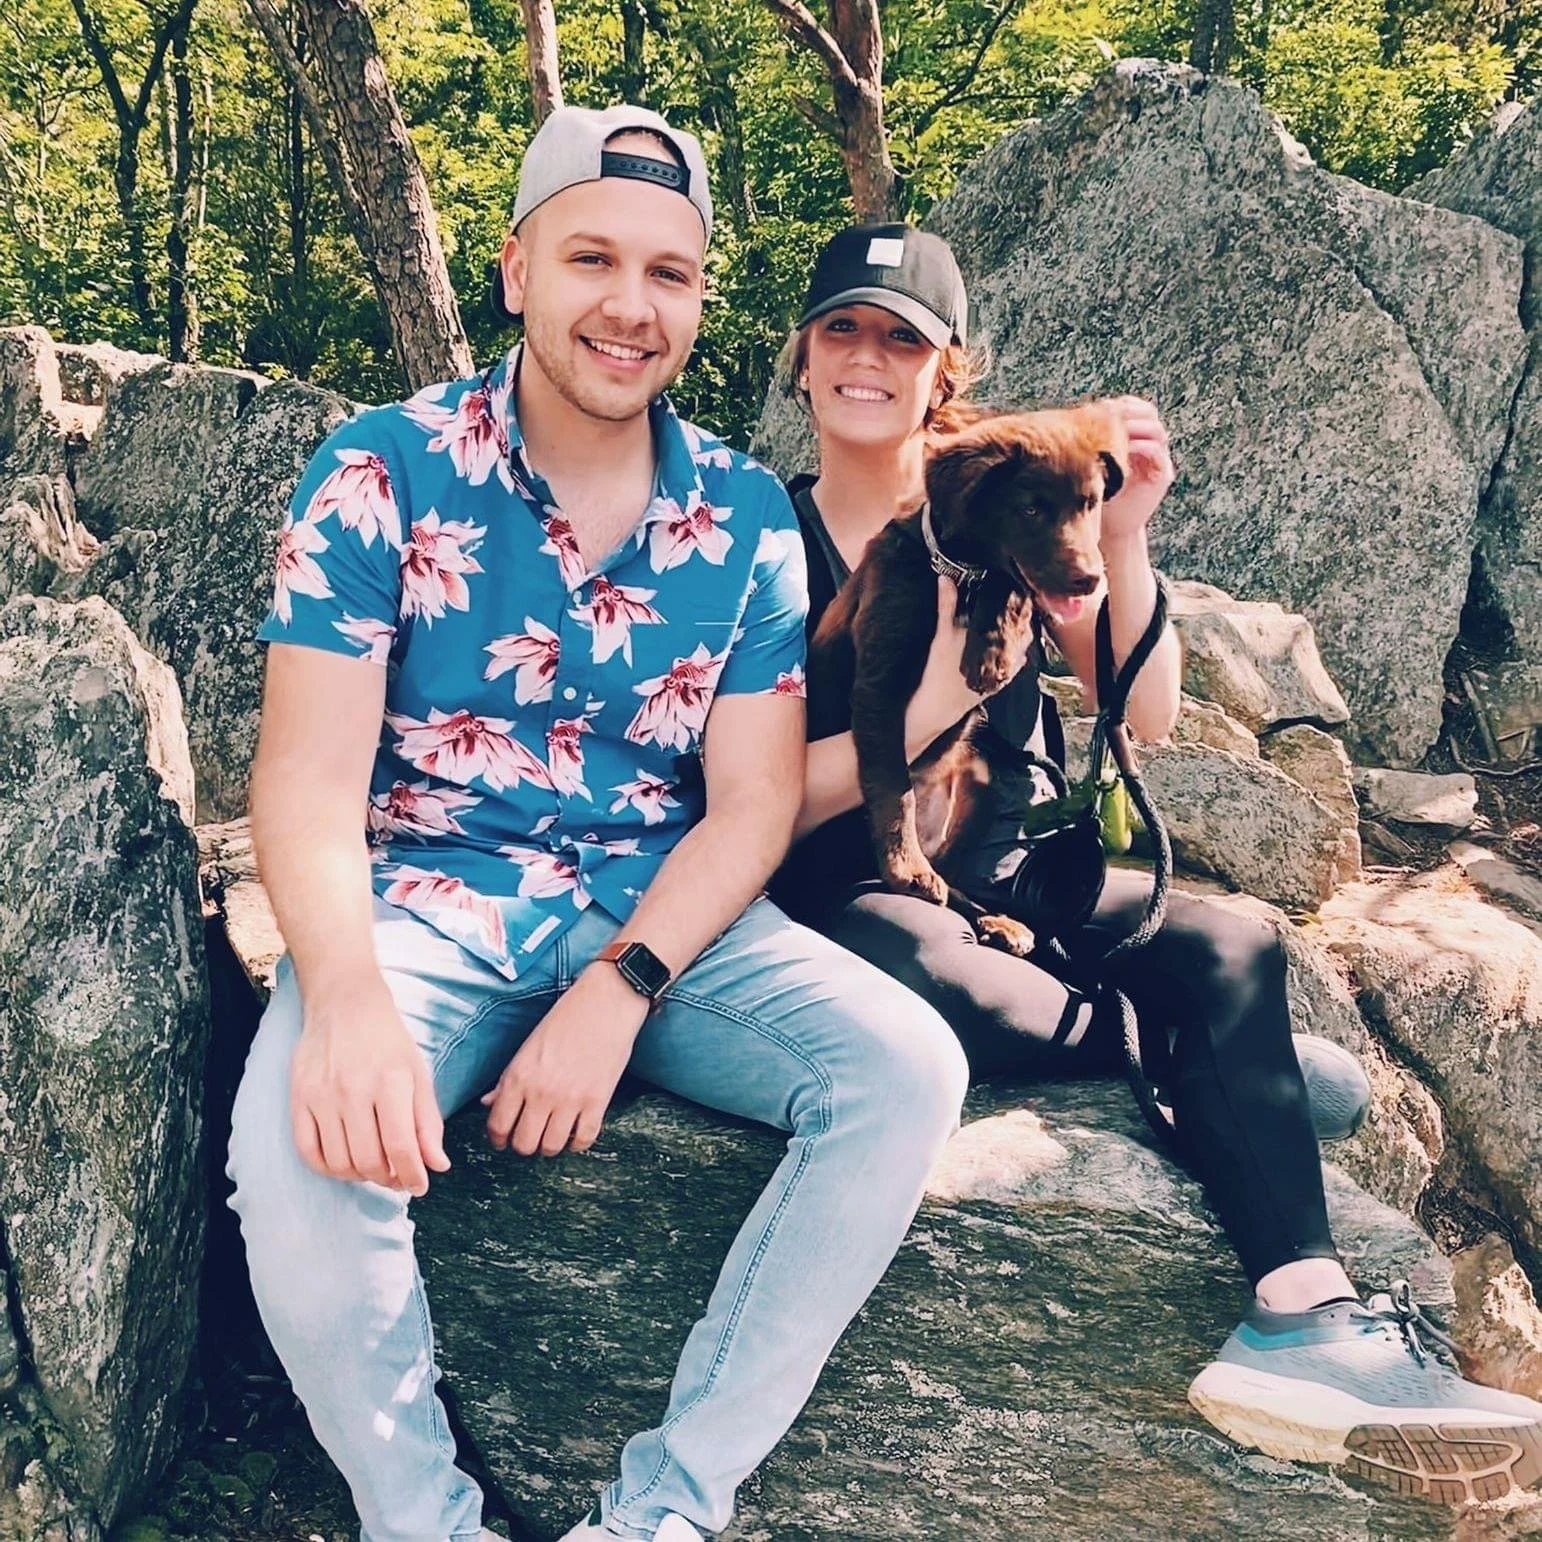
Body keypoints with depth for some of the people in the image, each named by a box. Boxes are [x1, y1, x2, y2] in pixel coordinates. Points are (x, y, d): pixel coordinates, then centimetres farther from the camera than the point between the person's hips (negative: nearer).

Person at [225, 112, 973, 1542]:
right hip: (426, 898, -2)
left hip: (668, 912, 3)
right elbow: (310, 775, -12)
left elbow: (752, 802, -1)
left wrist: (621, 990, -18)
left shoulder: (746, 514, 3)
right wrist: (348, 995, -32)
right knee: (301, 1142, -32)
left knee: (907, 1067, -21)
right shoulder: (381, 472, -4)